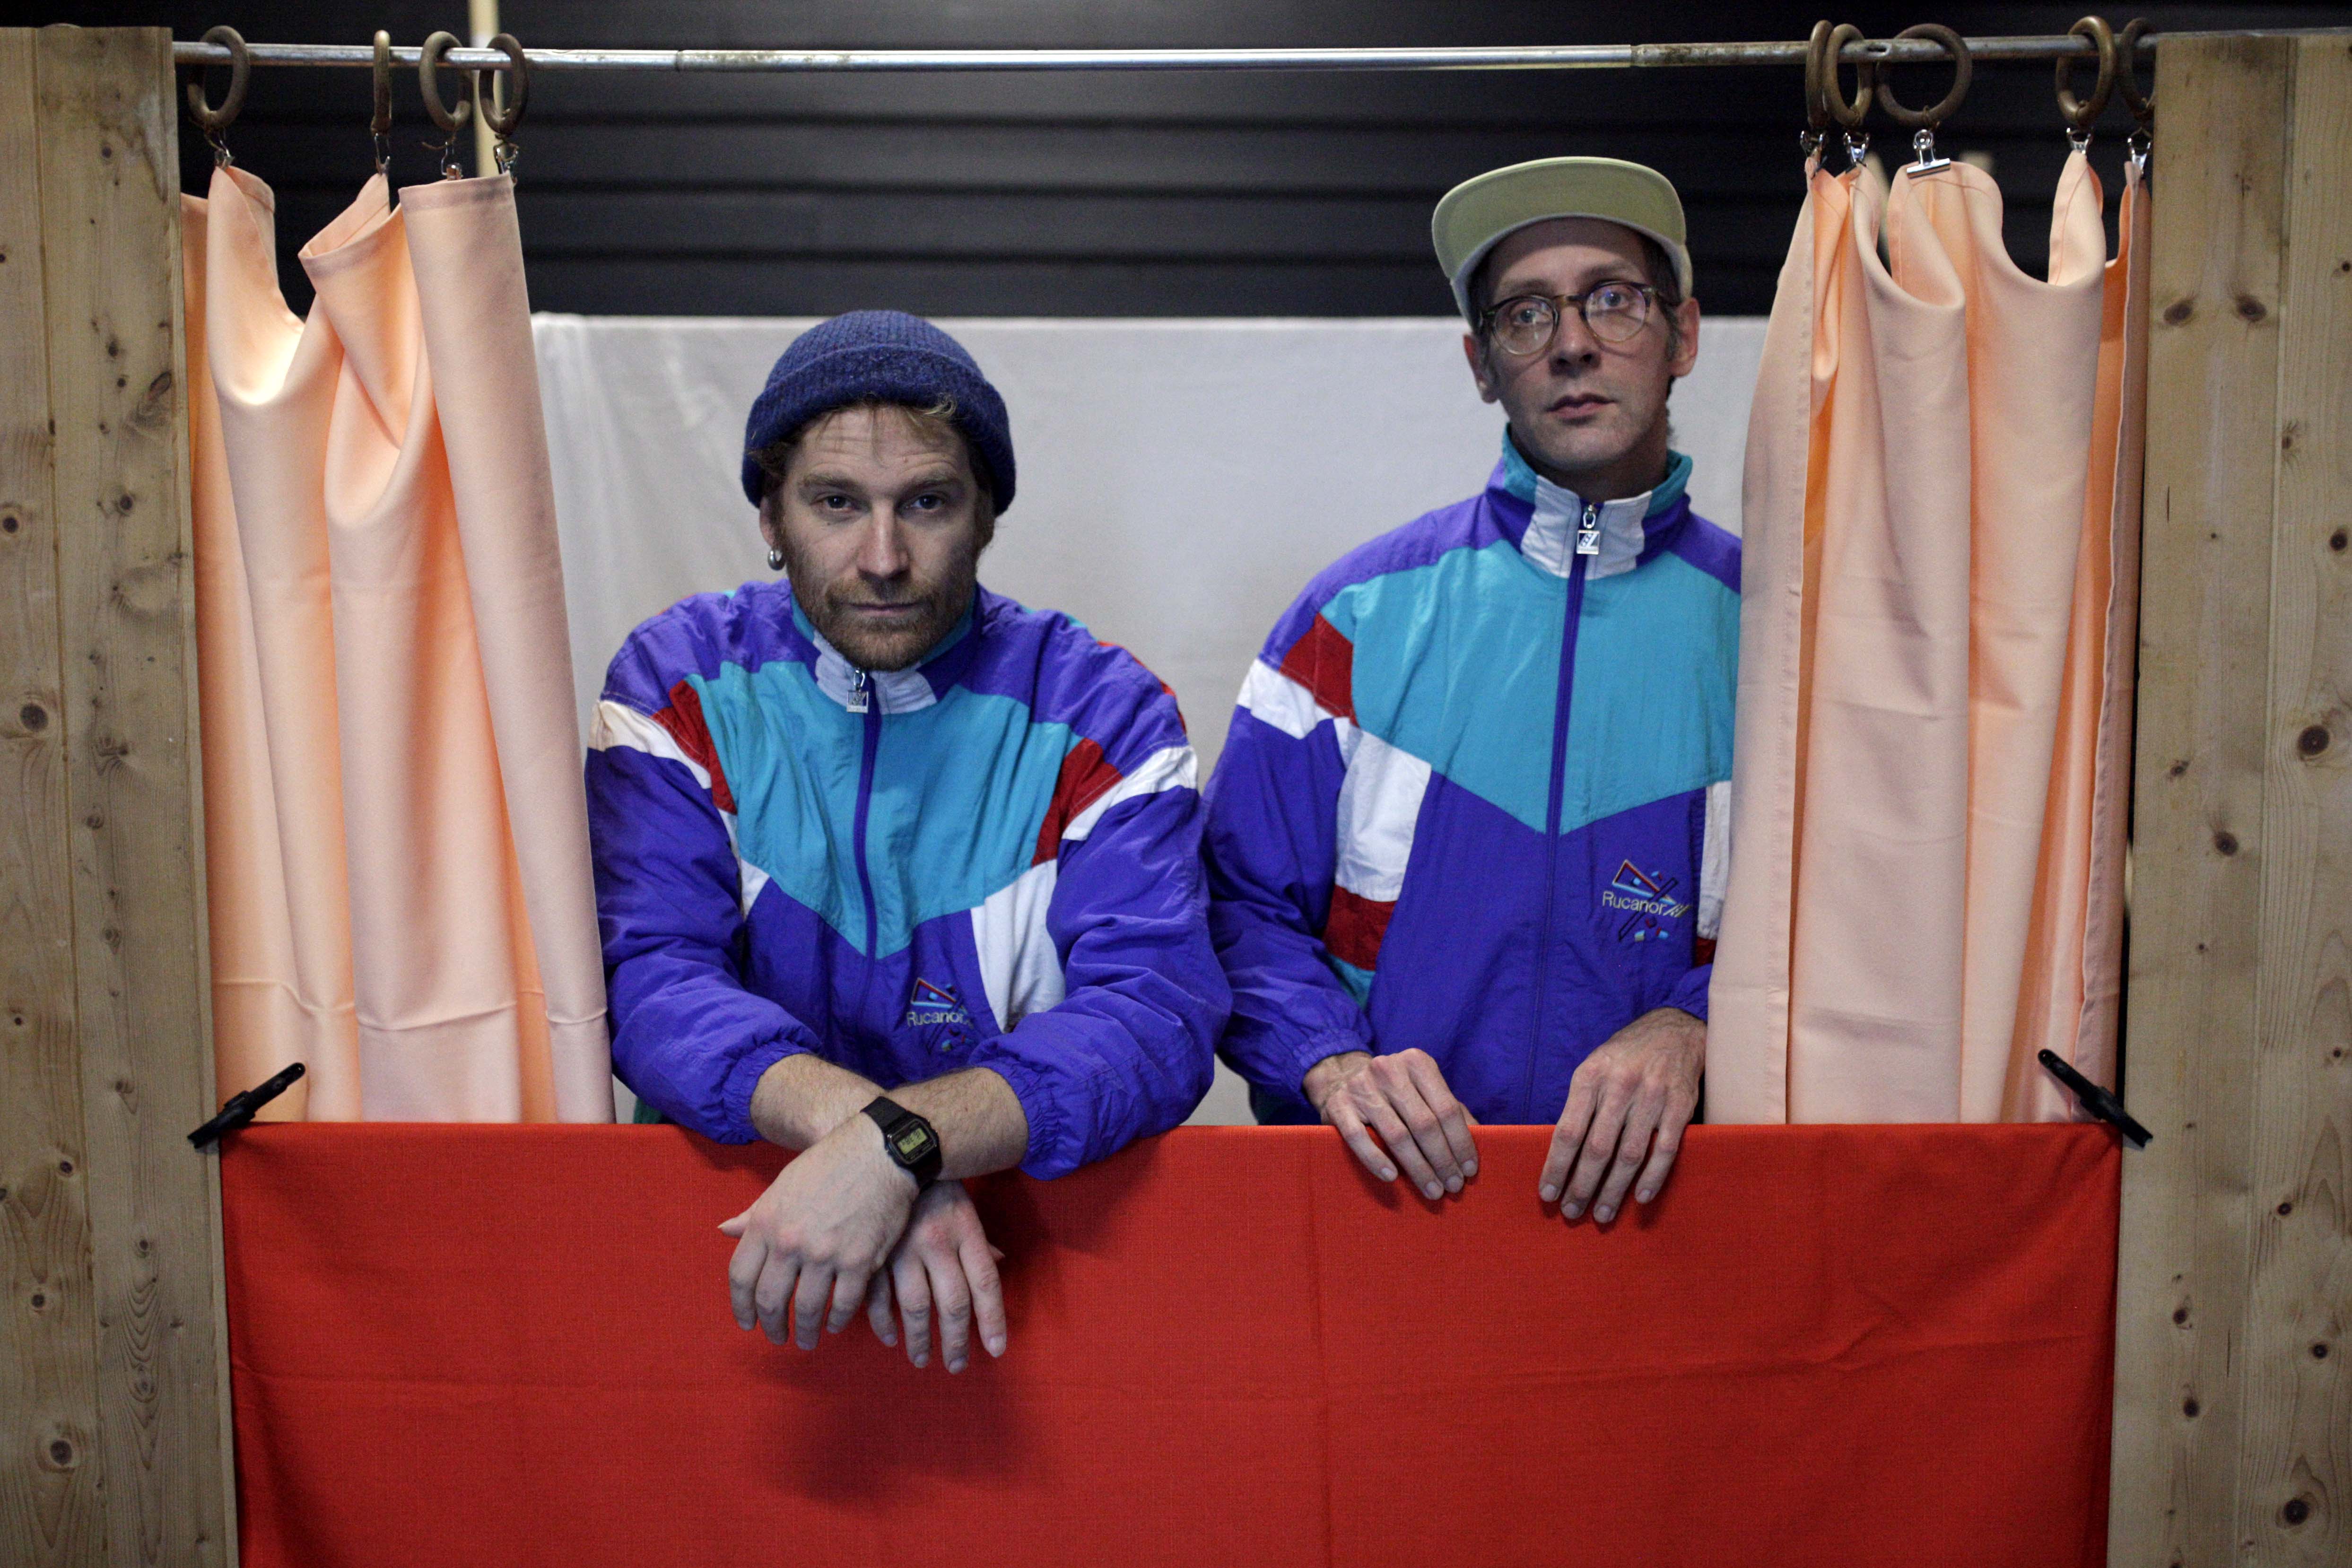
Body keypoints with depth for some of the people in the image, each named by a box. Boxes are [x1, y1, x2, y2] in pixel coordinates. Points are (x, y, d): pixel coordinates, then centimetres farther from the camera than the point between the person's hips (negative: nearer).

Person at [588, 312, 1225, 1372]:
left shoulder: (1102, 715, 2)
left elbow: (1156, 1017, -10)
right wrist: (855, 1118, -24)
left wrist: (896, 1146, -25)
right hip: (728, 1204, 1)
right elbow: (649, 975, -6)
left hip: (1030, 1208, 0)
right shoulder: (678, 682, 6)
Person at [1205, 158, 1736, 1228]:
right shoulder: (1360, 615, 7)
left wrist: (1688, 1033, -10)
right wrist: (1334, 1064, -11)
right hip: (1388, 1182, 0)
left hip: (1651, 1191, 1)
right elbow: (1245, 901, 6)